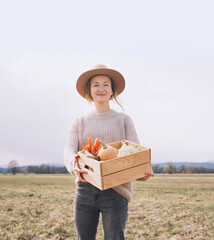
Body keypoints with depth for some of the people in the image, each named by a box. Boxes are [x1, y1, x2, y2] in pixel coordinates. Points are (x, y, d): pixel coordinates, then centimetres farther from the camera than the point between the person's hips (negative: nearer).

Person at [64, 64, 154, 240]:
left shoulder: (123, 120, 10)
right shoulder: (80, 122, 14)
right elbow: (69, 150, 0)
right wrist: (74, 164, -25)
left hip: (115, 191, -2)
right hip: (85, 190, 2)